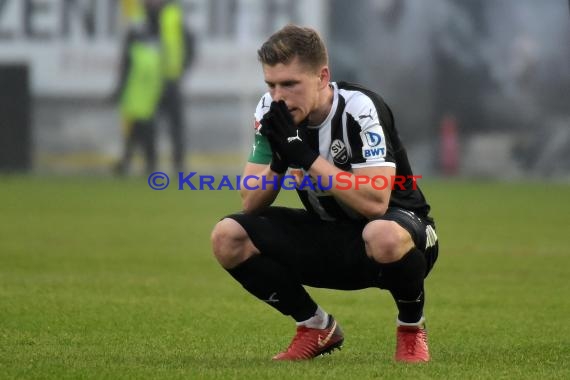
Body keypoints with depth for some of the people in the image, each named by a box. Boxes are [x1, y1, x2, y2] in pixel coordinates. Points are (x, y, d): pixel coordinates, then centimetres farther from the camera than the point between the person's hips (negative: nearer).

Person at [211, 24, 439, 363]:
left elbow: (375, 203, -34)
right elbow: (251, 204, -7)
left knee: (384, 236, -43)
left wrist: (304, 155, -33)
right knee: (228, 237, -14)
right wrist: (279, 161, -27)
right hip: (327, 237, 6)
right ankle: (318, 328, 4)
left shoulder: (359, 109, -24)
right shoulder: (272, 112, -7)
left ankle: (412, 327, -9)